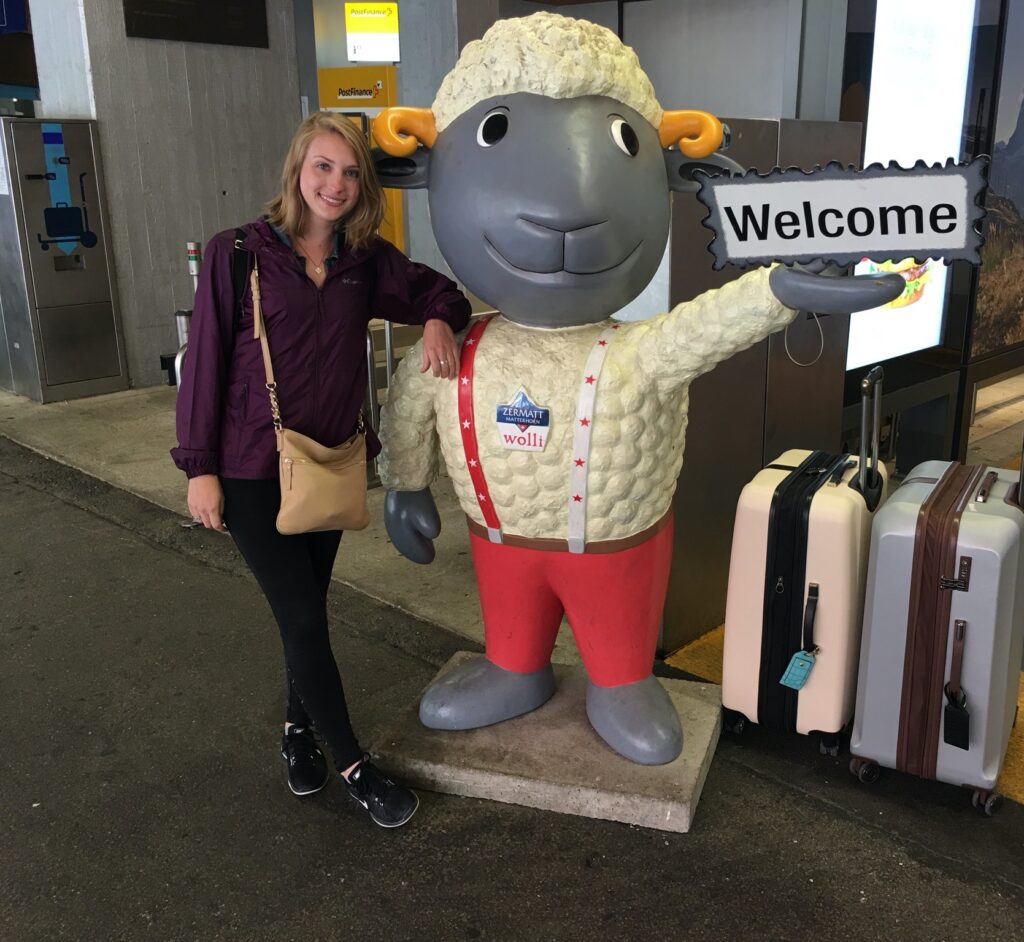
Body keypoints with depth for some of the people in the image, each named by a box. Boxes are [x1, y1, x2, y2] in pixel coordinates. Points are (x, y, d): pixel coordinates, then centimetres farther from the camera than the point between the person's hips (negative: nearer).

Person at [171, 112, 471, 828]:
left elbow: (435, 288, 16)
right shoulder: (237, 254, -9)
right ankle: (352, 765, 14)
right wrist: (199, 467, -8)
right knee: (303, 616, -2)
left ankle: (299, 728, 39)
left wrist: (439, 321, -8)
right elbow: (205, 361, -7)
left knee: (307, 607, 16)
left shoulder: (367, 260, 2)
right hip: (253, 471, -4)